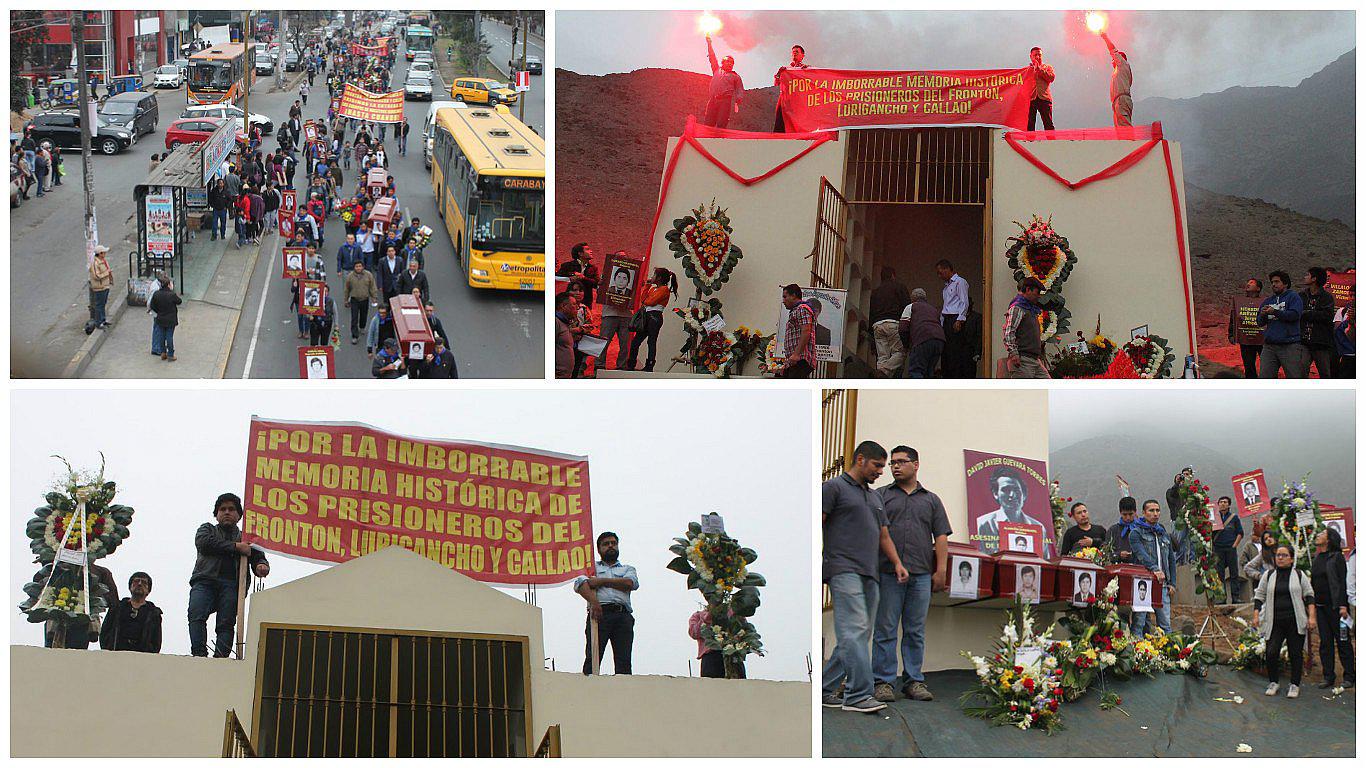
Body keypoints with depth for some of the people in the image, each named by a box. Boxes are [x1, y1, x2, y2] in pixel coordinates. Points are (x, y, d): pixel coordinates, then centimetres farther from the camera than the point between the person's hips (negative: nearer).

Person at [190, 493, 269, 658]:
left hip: (231, 584, 1)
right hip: (205, 580, -1)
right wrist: (235, 547, -2)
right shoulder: (207, 529, 27)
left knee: (226, 624, -17)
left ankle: (220, 658, -29)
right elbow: (204, 543, 3)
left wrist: (261, 566, -10)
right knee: (196, 615, -24)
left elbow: (258, 557, 16)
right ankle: (199, 654, -33)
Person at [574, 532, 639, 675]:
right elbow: (580, 584, 2)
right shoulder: (591, 567, 24)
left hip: (623, 616, 2)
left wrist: (602, 581, 0)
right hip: (599, 613, -1)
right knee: (592, 658, -16)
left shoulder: (628, 569, 28)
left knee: (624, 661, -11)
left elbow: (632, 583, 4)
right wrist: (594, 602, -17)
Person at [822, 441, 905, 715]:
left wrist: (897, 563, 11)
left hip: (870, 574, 8)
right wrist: (815, 565, -14)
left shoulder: (875, 497, 25)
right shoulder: (834, 487, 1)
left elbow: (884, 535, 27)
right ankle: (859, 695, -20)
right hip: (844, 570, -8)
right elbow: (816, 525, -4)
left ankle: (826, 690, 12)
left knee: (859, 635, 5)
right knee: (854, 631, -16)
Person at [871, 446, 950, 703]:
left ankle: (914, 681, 10)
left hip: (921, 575, 2)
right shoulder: (880, 496, 11)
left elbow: (941, 537, 13)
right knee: (885, 630, -3)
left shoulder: (931, 500, 16)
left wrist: (941, 571, 2)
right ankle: (883, 682, 0)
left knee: (916, 632, 5)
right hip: (888, 573, -2)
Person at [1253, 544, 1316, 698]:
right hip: (1274, 622, 1)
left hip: (1296, 622, -1)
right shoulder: (1268, 575, 9)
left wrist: (1312, 617, -3)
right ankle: (1273, 683, 10)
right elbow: (1259, 596, 12)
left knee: (1296, 654, 2)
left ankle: (1294, 685, 13)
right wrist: (1256, 615, 0)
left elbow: (1309, 596, 6)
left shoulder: (1299, 575, 6)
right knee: (1271, 653, -8)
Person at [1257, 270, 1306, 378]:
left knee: (1294, 377, -2)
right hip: (1269, 345, 5)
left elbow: (1294, 315, -13)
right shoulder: (1267, 301, 20)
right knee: (1264, 377, 0)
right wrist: (1262, 315, -7)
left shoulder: (1293, 297, 3)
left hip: (1289, 345, -5)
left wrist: (1275, 312, -17)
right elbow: (1260, 322, 15)